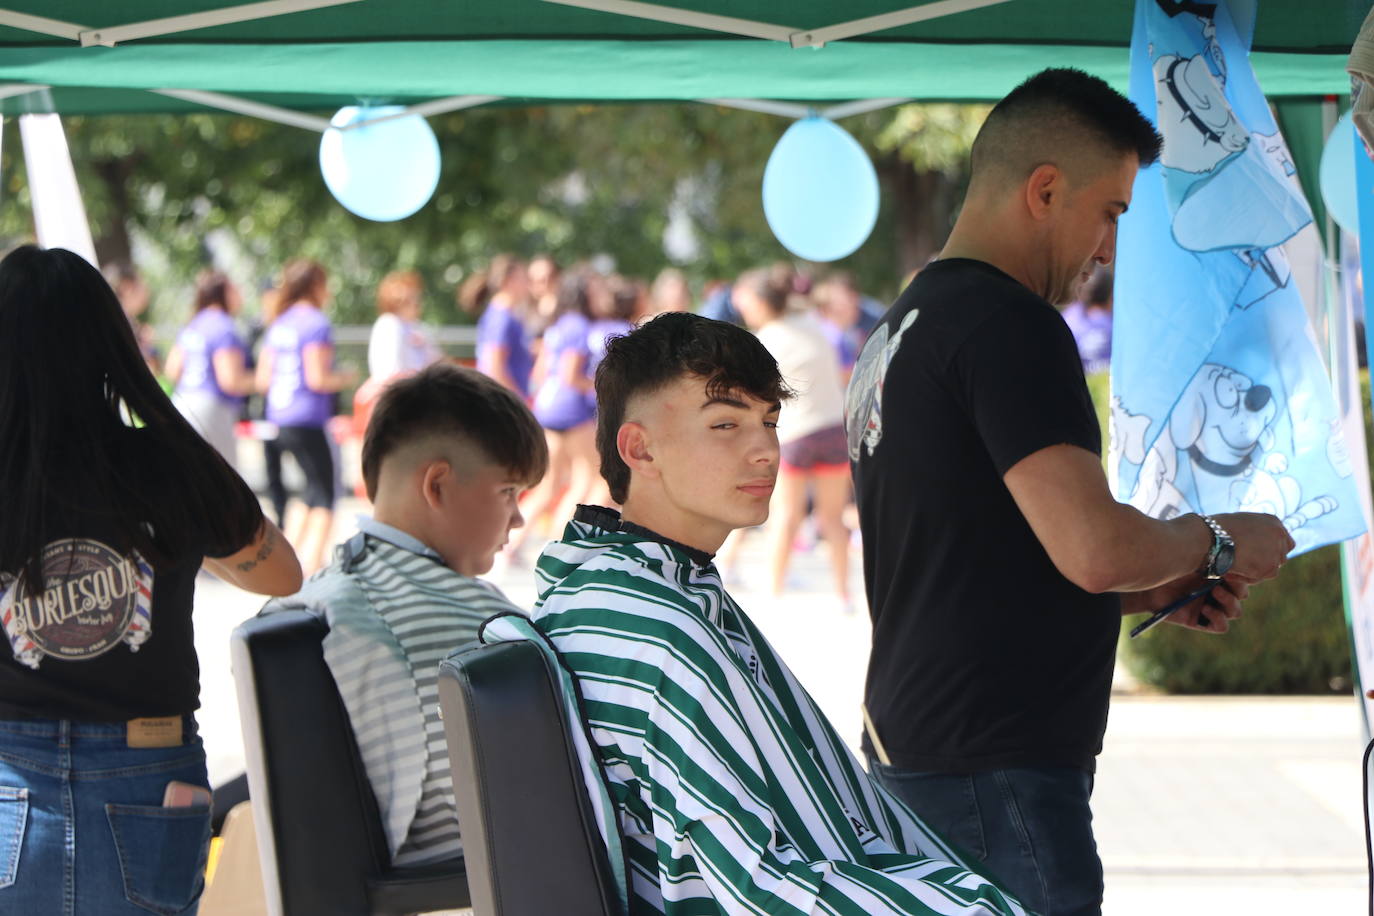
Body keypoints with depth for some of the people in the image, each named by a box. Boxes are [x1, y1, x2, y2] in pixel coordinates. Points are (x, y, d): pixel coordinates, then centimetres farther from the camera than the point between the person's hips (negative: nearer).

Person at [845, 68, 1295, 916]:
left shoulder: (902, 327, 18)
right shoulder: (1009, 322, -13)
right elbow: (1095, 548, -23)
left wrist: (1150, 595, 17)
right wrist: (1215, 544, -4)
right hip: (996, 773, -10)